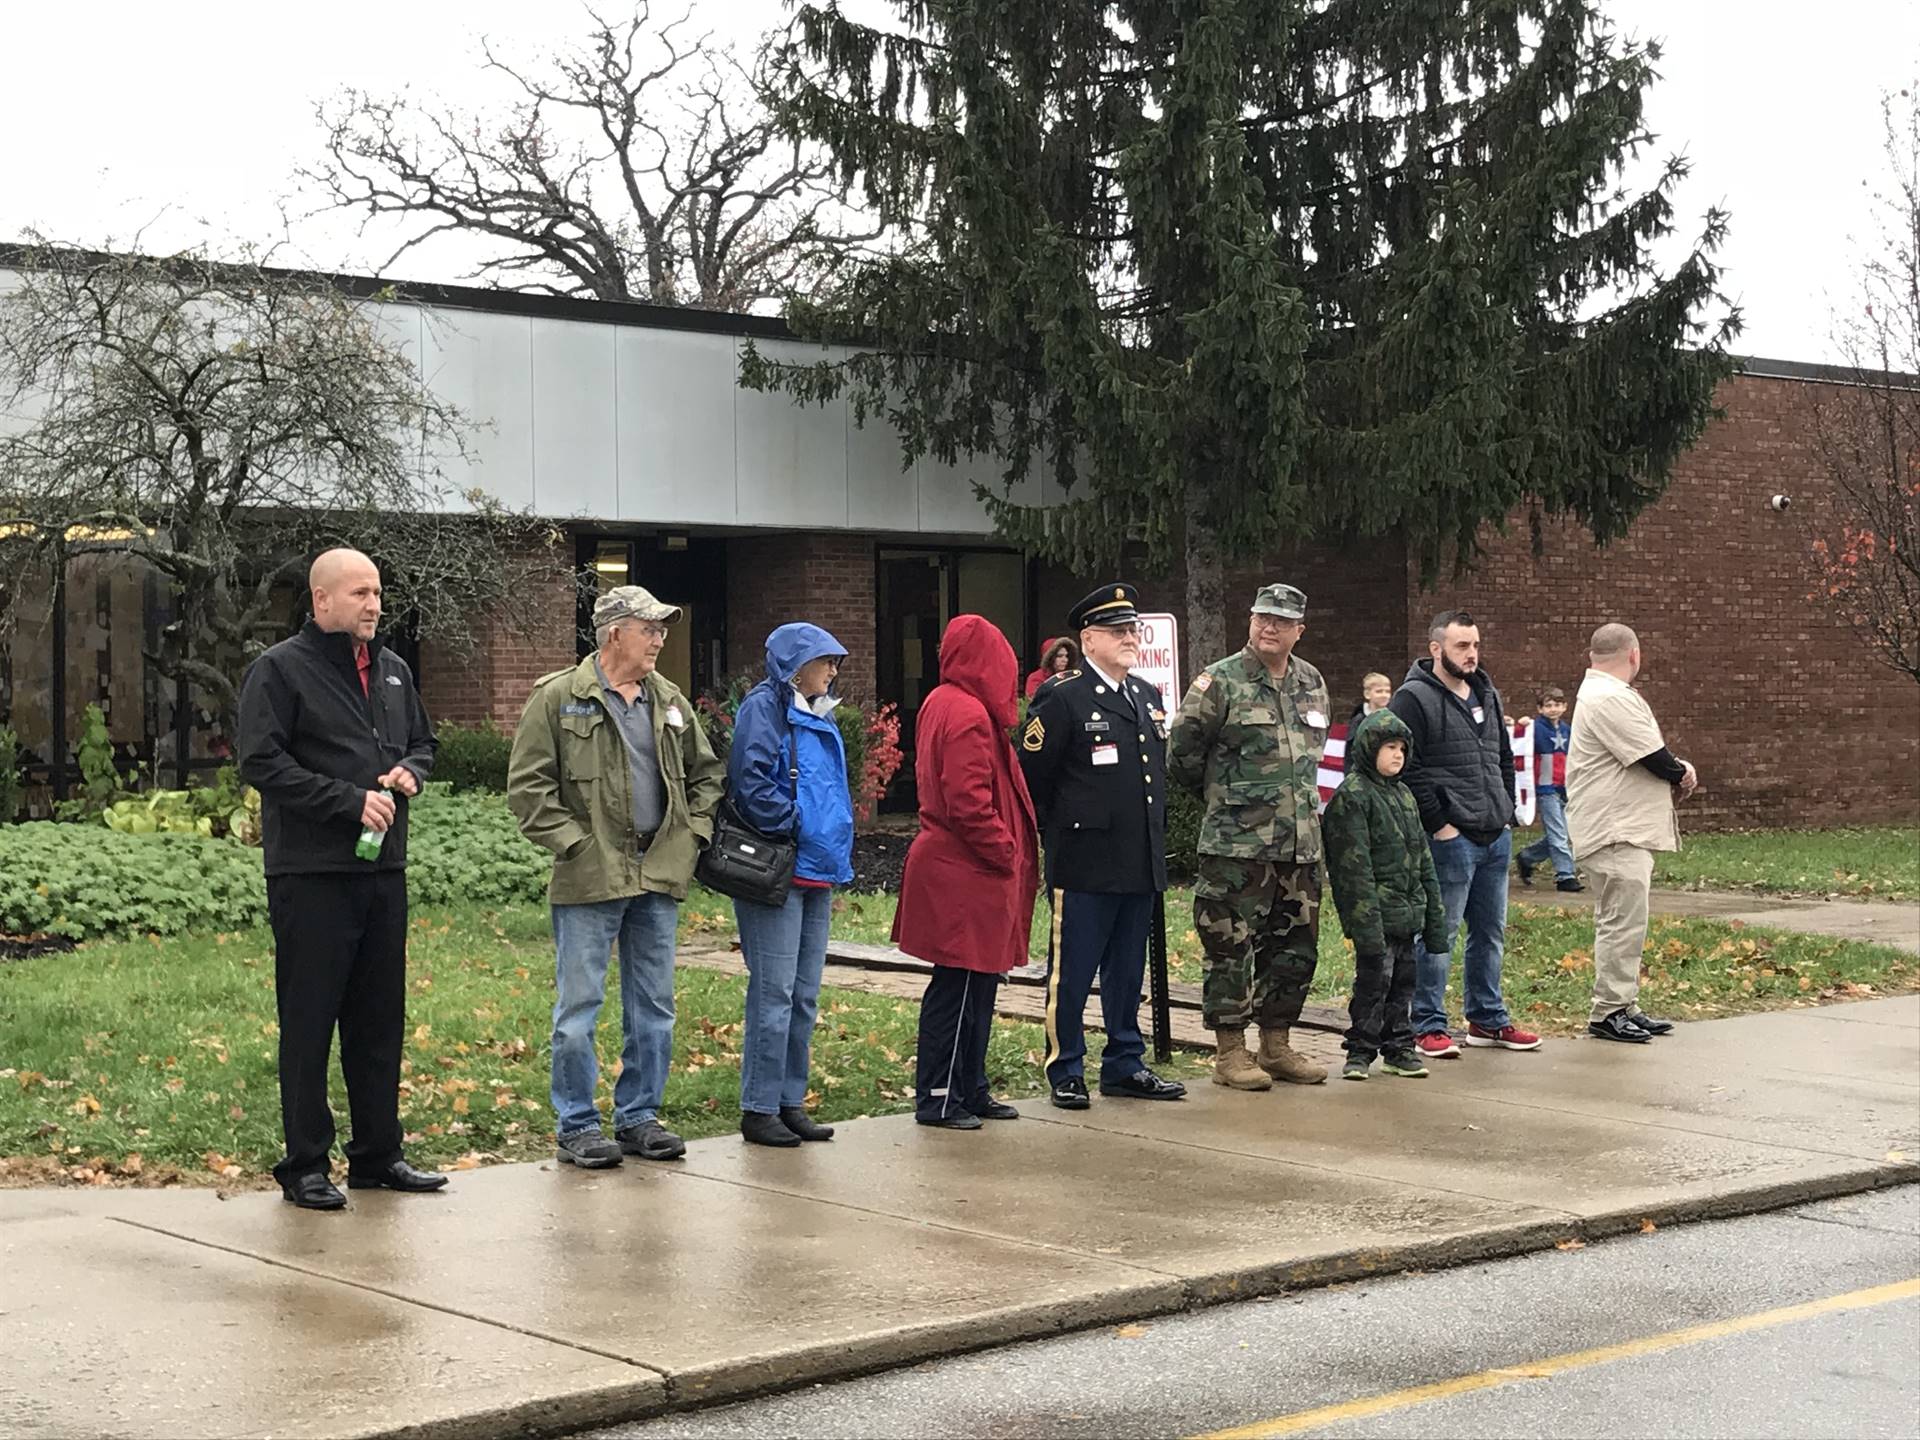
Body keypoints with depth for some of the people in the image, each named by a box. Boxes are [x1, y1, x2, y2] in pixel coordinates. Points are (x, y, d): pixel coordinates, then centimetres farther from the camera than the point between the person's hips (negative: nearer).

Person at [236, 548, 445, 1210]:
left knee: (380, 1019, 12)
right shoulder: (280, 670, -6)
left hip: (383, 869, 7)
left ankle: (378, 1155, 21)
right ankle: (305, 1165, 6)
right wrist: (351, 800, -18)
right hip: (311, 874, -7)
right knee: (308, 1023, -1)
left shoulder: (393, 670, 15)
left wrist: (410, 772, 3)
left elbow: (422, 741, 27)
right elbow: (262, 763, -14)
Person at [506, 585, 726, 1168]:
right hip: (589, 879, -6)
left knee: (654, 1008, 10)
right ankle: (576, 1126, 8)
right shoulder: (557, 698, -5)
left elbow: (706, 772, 23)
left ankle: (639, 1117, 21)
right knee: (579, 1009, -1)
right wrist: (573, 841, -13)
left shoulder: (669, 702, 13)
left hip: (659, 878, 6)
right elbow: (527, 786, -8)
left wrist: (694, 831, 10)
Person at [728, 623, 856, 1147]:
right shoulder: (764, 707, -8)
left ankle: (790, 1102, 18)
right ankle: (759, 1110, -2)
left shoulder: (818, 717, 20)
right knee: (774, 995, -7)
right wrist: (795, 827, -15)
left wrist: (834, 862, 17)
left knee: (805, 997, 10)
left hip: (814, 875, 9)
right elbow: (752, 782, -19)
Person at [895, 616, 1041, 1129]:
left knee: (974, 986, 15)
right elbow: (969, 803, -23)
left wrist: (1009, 853, 18)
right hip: (965, 875, -10)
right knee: (959, 988, -4)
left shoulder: (941, 703, 15)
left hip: (949, 868, 10)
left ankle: (968, 1090, 22)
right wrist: (1007, 852, -12)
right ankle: (938, 1099, 2)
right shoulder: (969, 715, -17)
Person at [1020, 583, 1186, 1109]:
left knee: (1128, 972, 14)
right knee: (1071, 973, 0)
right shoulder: (1061, 697, -9)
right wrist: (1058, 836, -2)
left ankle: (1125, 1066, 23)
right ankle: (1065, 1073, 9)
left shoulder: (1149, 697, 14)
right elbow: (1032, 778, -8)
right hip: (1084, 865, -7)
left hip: (1140, 865, 7)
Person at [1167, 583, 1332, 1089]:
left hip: (1300, 843, 6)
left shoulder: (1313, 684, 12)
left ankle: (1277, 1047, 22)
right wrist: (1222, 796, 6)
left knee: (1295, 948, 11)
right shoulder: (1220, 681, -7)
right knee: (1231, 948, -3)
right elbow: (1182, 752, -3)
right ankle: (1230, 1052, 6)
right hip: (1237, 844, -6)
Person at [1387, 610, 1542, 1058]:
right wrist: (1438, 824, -16)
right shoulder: (1413, 699, -10)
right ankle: (1428, 1026, 3)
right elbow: (1406, 769, -16)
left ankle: (1488, 1020, 25)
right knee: (1438, 935, -4)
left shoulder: (1486, 696, 16)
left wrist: (1506, 813, 14)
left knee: (1491, 934, 14)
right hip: (1450, 838, -8)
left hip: (1496, 837, 8)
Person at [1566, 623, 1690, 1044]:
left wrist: (1674, 773, 3)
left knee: (1621, 922, 14)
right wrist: (1682, 773, 3)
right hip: (1616, 833, -11)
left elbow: (1649, 756, 22)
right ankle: (1608, 1011, -6)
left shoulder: (1602, 693, 19)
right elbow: (1654, 758, -17)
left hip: (1627, 831, 11)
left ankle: (1624, 1007, 20)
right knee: (1624, 921, -10)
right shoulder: (1611, 699, -16)